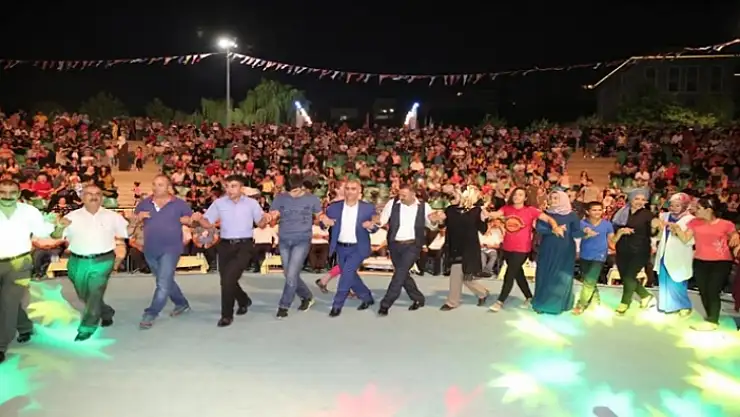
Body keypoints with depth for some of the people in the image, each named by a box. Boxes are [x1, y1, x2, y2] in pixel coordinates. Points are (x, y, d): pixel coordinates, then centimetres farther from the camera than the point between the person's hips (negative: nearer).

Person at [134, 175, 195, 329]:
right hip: (150, 250, 5)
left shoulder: (179, 204, -4)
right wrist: (138, 217, -10)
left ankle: (150, 314, -3)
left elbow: (193, 221, 3)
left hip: (170, 249, -5)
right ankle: (182, 304, 36)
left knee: (163, 284, -11)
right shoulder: (144, 203, 5)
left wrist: (188, 220, -19)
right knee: (166, 281, 18)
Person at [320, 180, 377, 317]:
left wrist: (371, 226, -24)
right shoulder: (334, 207, -3)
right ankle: (367, 298, 36)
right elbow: (324, 224, -1)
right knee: (350, 276, 14)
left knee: (347, 274, -14)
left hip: (358, 248, -4)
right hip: (341, 248, 4)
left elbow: (374, 227, -1)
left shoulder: (368, 208, -7)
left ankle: (337, 305, 1)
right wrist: (324, 220, -24)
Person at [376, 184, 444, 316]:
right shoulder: (392, 203, -2)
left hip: (412, 245, -3)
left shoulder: (423, 206, -2)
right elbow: (381, 221, -2)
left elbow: (431, 226, 9)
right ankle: (418, 299, 33)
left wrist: (435, 220, -14)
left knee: (400, 273, -13)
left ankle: (385, 304, -5)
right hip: (395, 245, 3)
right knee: (403, 274, 12)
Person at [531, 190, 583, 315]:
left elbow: (576, 233, -5)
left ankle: (557, 304, 15)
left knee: (562, 277, 2)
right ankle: (542, 303, 14)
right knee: (545, 275, 3)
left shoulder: (572, 215, 0)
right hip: (547, 250, 1)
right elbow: (539, 229, -10)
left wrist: (585, 231, -26)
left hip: (565, 251, -1)